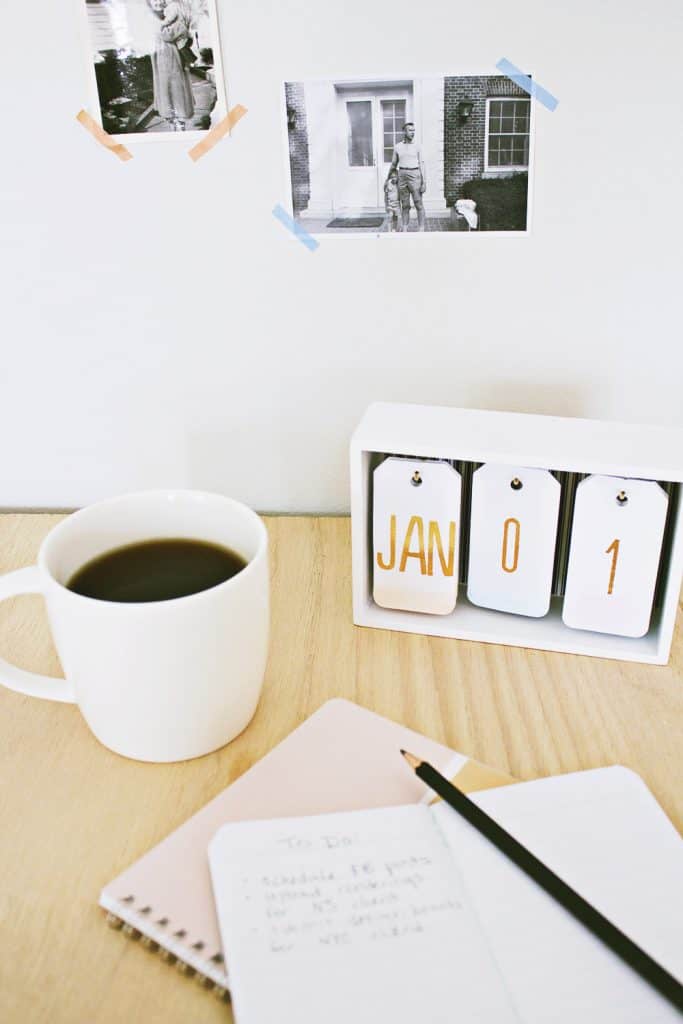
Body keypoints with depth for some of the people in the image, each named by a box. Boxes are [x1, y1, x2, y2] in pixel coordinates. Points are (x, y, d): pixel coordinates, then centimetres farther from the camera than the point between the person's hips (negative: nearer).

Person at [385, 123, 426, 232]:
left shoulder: (417, 147, 0)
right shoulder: (397, 147, 7)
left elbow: (421, 165, -2)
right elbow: (393, 164, 18)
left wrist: (424, 182, -10)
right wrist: (388, 179, 25)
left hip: (414, 176, -2)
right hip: (402, 176, 2)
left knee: (419, 204, -3)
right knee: (405, 205, 6)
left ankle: (421, 230, 2)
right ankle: (404, 231, 13)